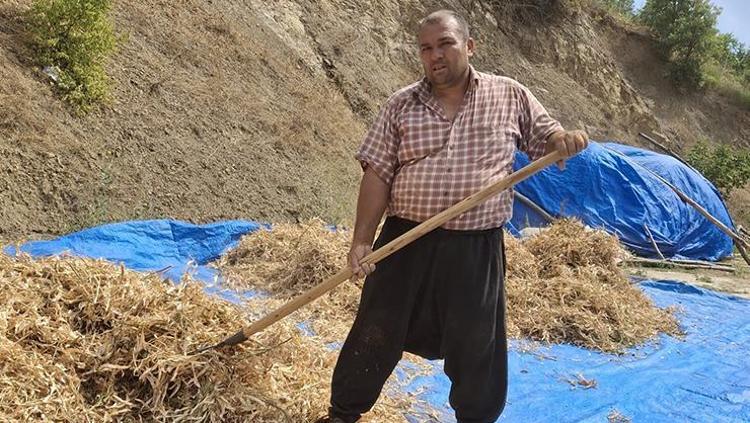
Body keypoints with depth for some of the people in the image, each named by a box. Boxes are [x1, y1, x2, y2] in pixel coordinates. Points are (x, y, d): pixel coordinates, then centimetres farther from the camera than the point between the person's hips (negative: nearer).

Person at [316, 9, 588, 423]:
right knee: (376, 336, 10)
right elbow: (377, 176, -1)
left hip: (478, 249, 0)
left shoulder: (511, 96, 2)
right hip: (406, 241, 1)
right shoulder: (401, 106, 1)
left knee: (478, 349, 12)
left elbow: (546, 137, 12)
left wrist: (566, 140, -13)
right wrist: (362, 240, -8)